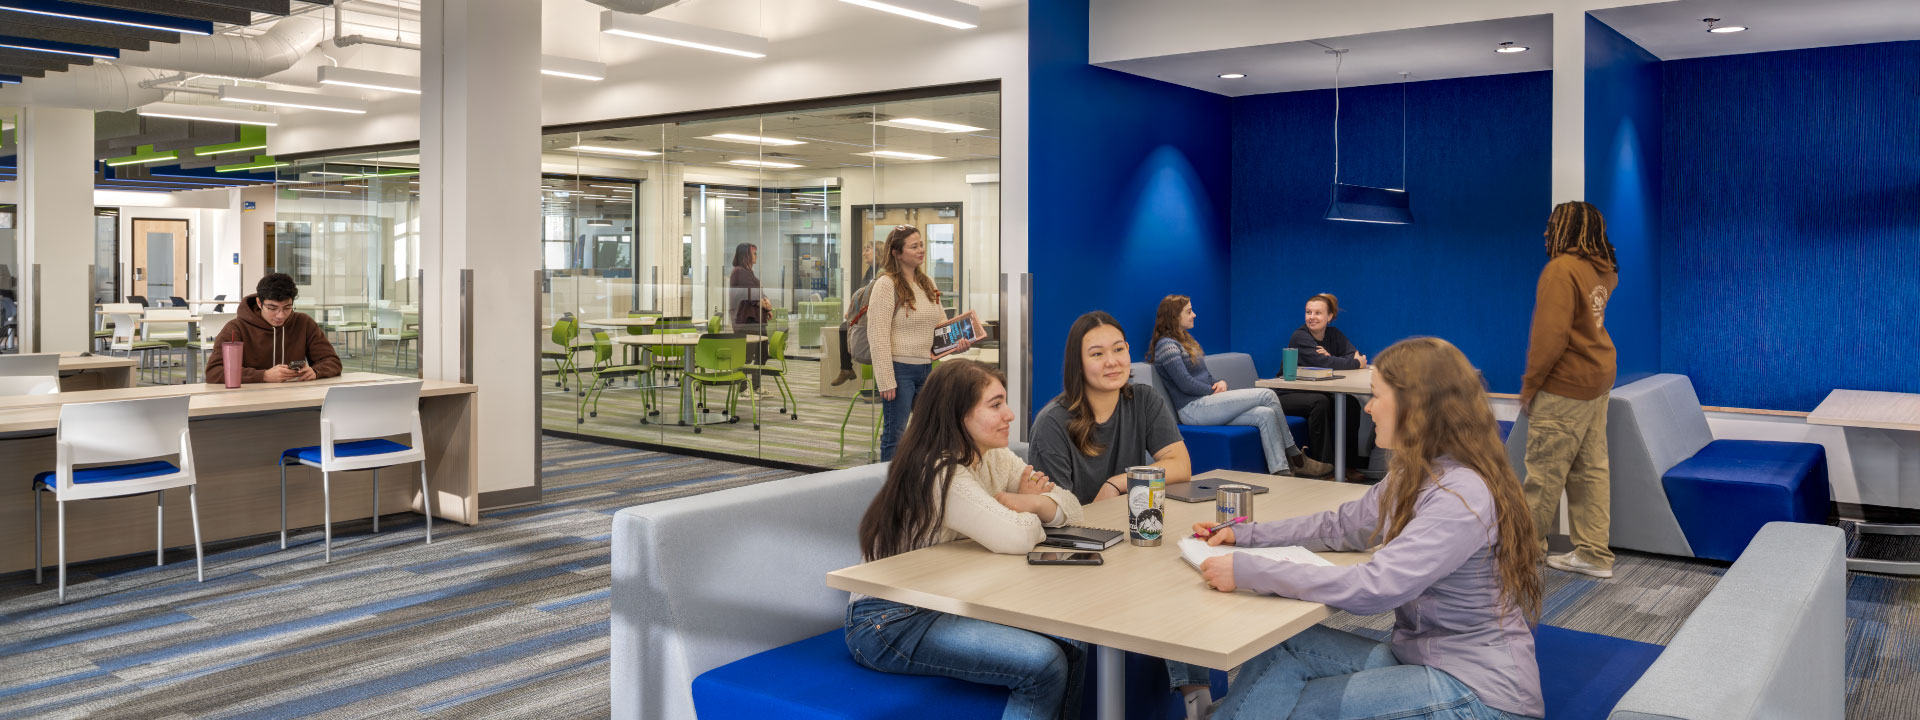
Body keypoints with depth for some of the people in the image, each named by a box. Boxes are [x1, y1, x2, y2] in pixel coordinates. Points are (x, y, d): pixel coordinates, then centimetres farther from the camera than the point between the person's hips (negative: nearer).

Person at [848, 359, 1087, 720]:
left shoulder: (994, 459, 6)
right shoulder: (938, 473, -20)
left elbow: (1070, 507, 5)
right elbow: (1014, 538, -31)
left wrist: (1034, 502, -16)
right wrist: (1031, 516, -8)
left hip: (951, 603, 8)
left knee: (1072, 644, -8)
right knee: (1045, 664, -22)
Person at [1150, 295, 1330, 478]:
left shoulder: (1186, 340, 23)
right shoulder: (1166, 345, -9)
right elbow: (1185, 384, -17)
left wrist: (1220, 383, 2)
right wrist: (1214, 391, -6)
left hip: (1205, 403, 10)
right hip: (1193, 408, -10)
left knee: (1266, 414, -14)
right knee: (1267, 395, -14)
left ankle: (1281, 472, -17)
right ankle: (1297, 460, -6)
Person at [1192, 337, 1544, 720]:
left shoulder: (1463, 496, -24)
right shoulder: (1413, 476, 6)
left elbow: (1373, 587, -30)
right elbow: (1342, 526, 17)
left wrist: (1248, 572, -27)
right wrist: (1245, 534, 7)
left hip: (1477, 689, -8)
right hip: (1418, 655, 8)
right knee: (1283, 647, -7)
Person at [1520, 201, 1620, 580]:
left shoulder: (1561, 269, -16)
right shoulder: (1601, 270, 8)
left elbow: (1552, 335, -21)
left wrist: (1529, 384, -13)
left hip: (1566, 387, -9)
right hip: (1597, 381, 9)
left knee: (1545, 470, 1)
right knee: (1590, 469, 10)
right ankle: (1594, 554, 14)